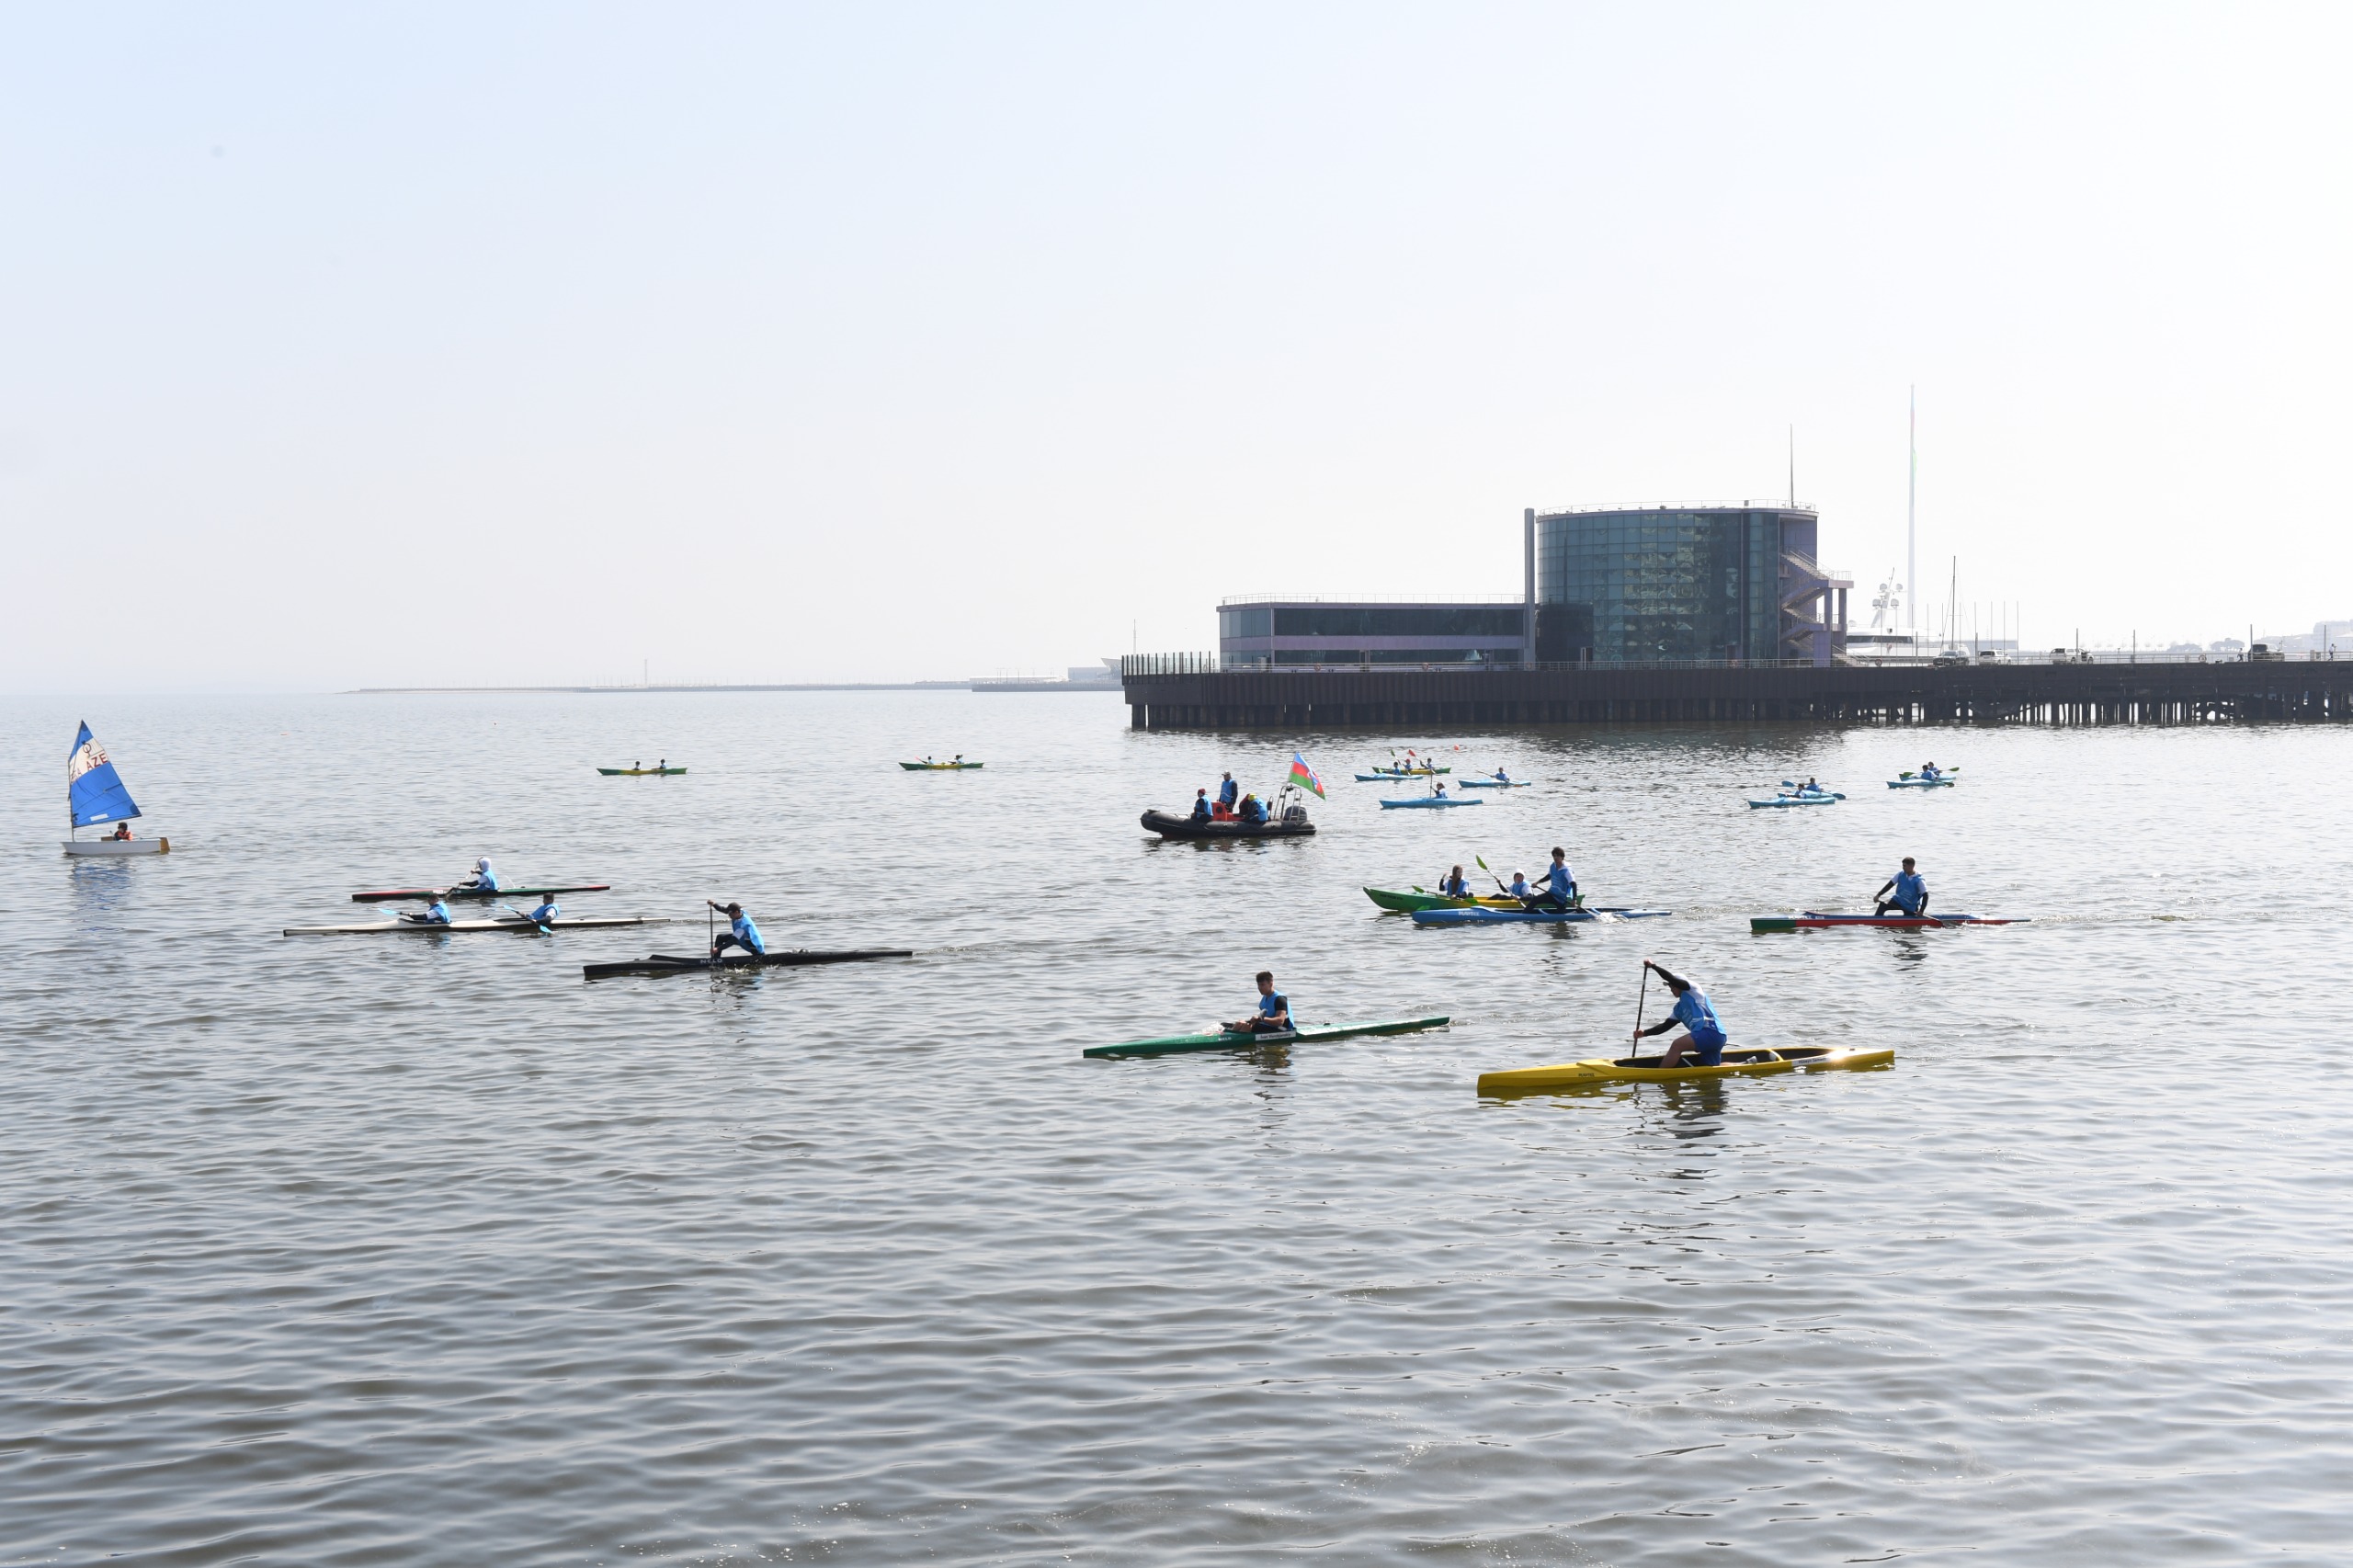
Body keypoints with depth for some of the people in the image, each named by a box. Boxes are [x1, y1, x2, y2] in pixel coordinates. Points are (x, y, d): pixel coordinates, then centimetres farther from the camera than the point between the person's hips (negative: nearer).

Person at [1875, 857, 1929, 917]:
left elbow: (1925, 896, -22)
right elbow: (1890, 885, -1)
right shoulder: (1901, 874, -8)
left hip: (1911, 907, -3)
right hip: (1898, 901, 3)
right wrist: (1878, 895, -8)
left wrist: (1921, 911, -31)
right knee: (1883, 905, -19)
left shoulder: (1919, 880, -21)